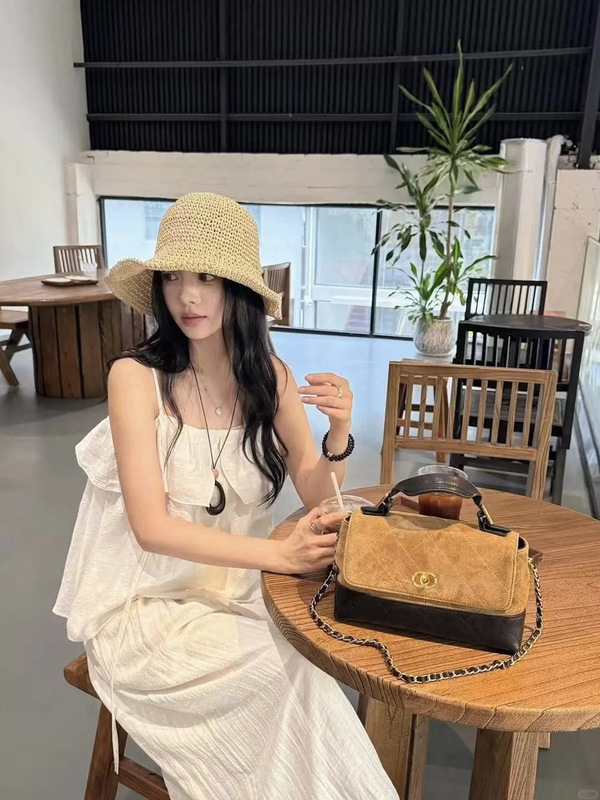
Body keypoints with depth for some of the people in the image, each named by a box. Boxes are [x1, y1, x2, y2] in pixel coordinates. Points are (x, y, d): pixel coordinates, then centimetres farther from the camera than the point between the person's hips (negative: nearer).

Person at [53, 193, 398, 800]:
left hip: (236, 594, 4)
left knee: (304, 681, -19)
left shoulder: (271, 376, -4)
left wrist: (339, 435, -24)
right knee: (280, 681, -21)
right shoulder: (136, 375, -17)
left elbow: (315, 497, -4)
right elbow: (151, 527, -22)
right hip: (145, 603, -3)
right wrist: (279, 555, -32)